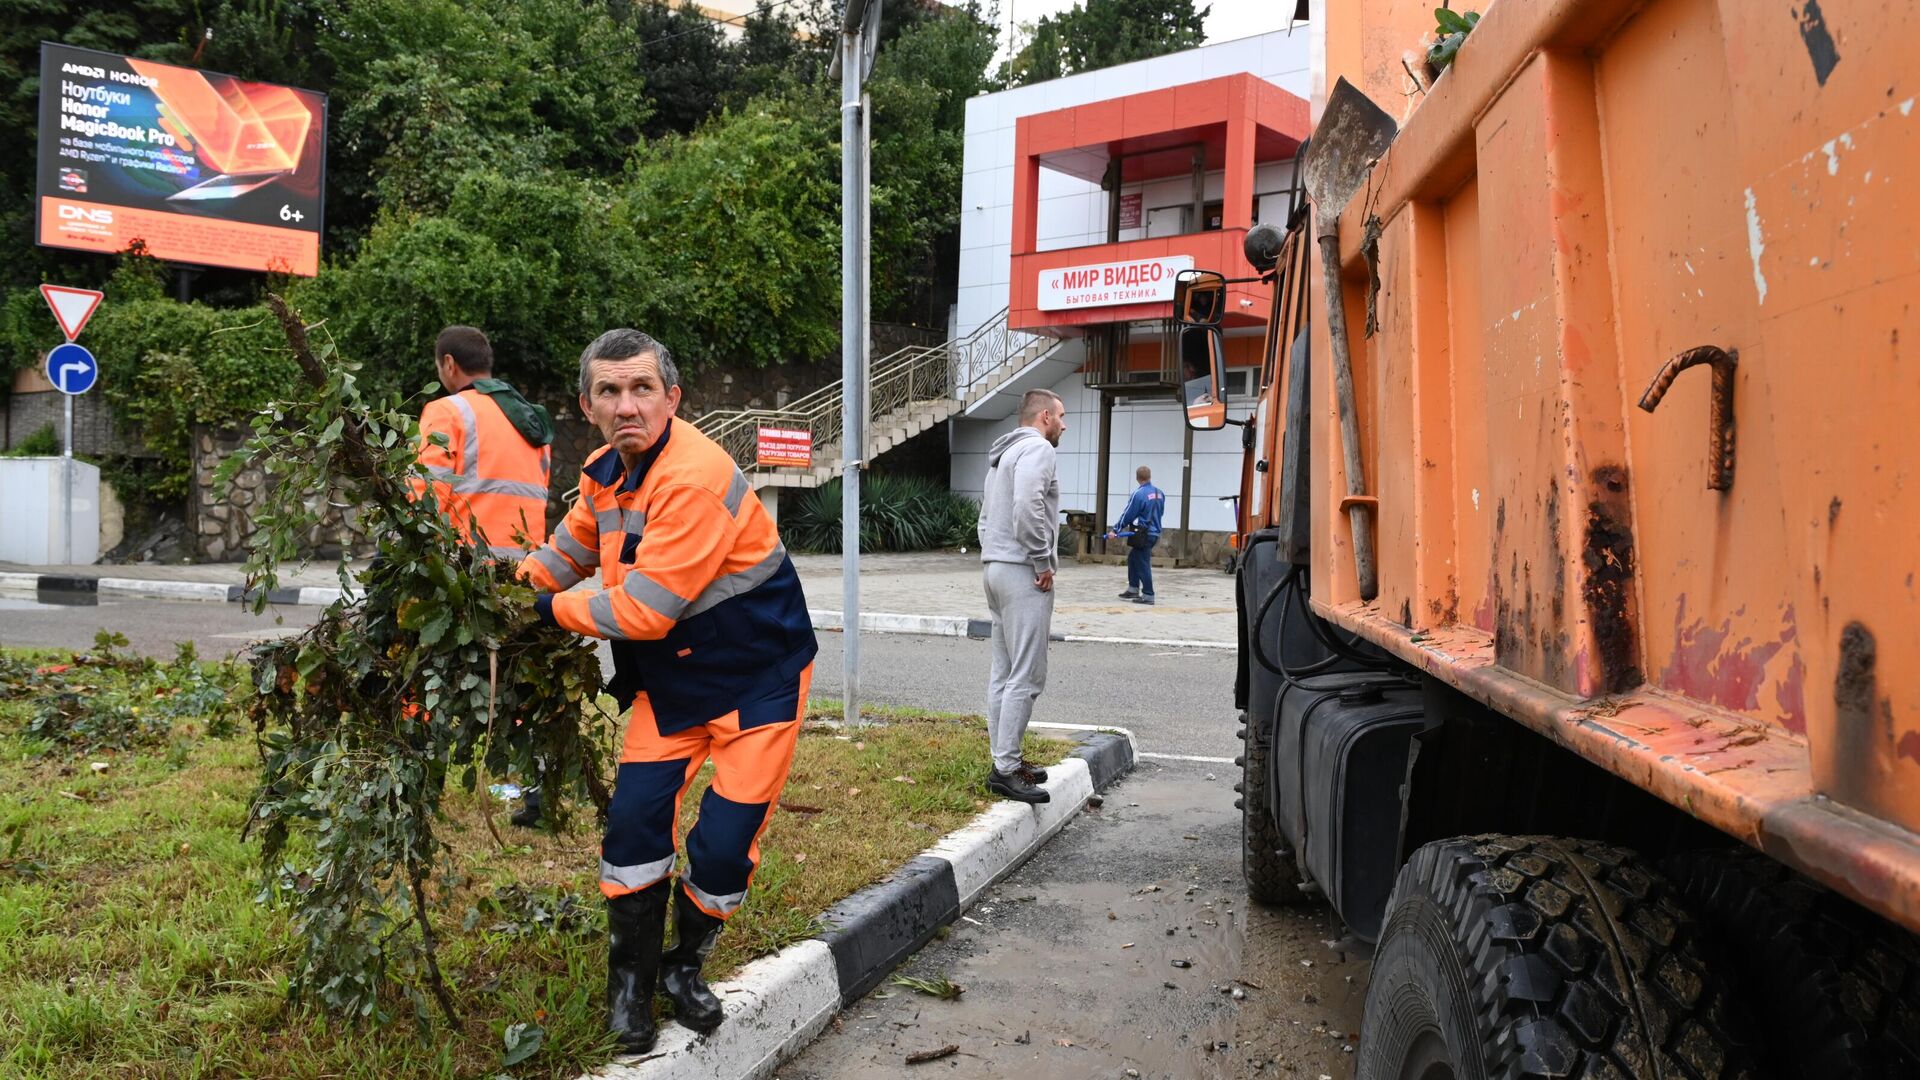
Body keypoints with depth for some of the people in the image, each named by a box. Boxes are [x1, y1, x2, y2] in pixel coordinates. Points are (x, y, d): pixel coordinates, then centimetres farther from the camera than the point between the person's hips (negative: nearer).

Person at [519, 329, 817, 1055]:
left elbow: (642, 611, -28)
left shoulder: (697, 478, -30)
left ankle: (685, 967, 25)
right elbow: (564, 554, 16)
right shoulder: (604, 473, -2)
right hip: (671, 676, 7)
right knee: (635, 822, 1)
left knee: (724, 844, -3)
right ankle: (631, 980, 22)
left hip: (757, 678, -6)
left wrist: (549, 609, -14)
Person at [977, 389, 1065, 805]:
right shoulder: (1037, 448, -9)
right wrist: (1043, 562, -17)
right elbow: (1028, 507, -24)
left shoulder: (1003, 454, 22)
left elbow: (986, 516, 24)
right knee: (1026, 677, -8)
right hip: (1022, 572, -10)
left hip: (995, 568, 10)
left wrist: (993, 557, 17)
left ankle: (1004, 761, 17)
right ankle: (1007, 769, -7)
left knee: (1004, 673, 12)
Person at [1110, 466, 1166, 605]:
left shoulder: (1139, 494, -17)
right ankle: (1133, 589, 23)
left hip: (1142, 535, -8)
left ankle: (1148, 596, 0)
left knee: (1142, 564, -2)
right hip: (1155, 532, 8)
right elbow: (1161, 513, 18)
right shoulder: (1160, 493, 7)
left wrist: (1115, 530, -3)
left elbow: (1128, 515, -12)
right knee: (1133, 559, 19)